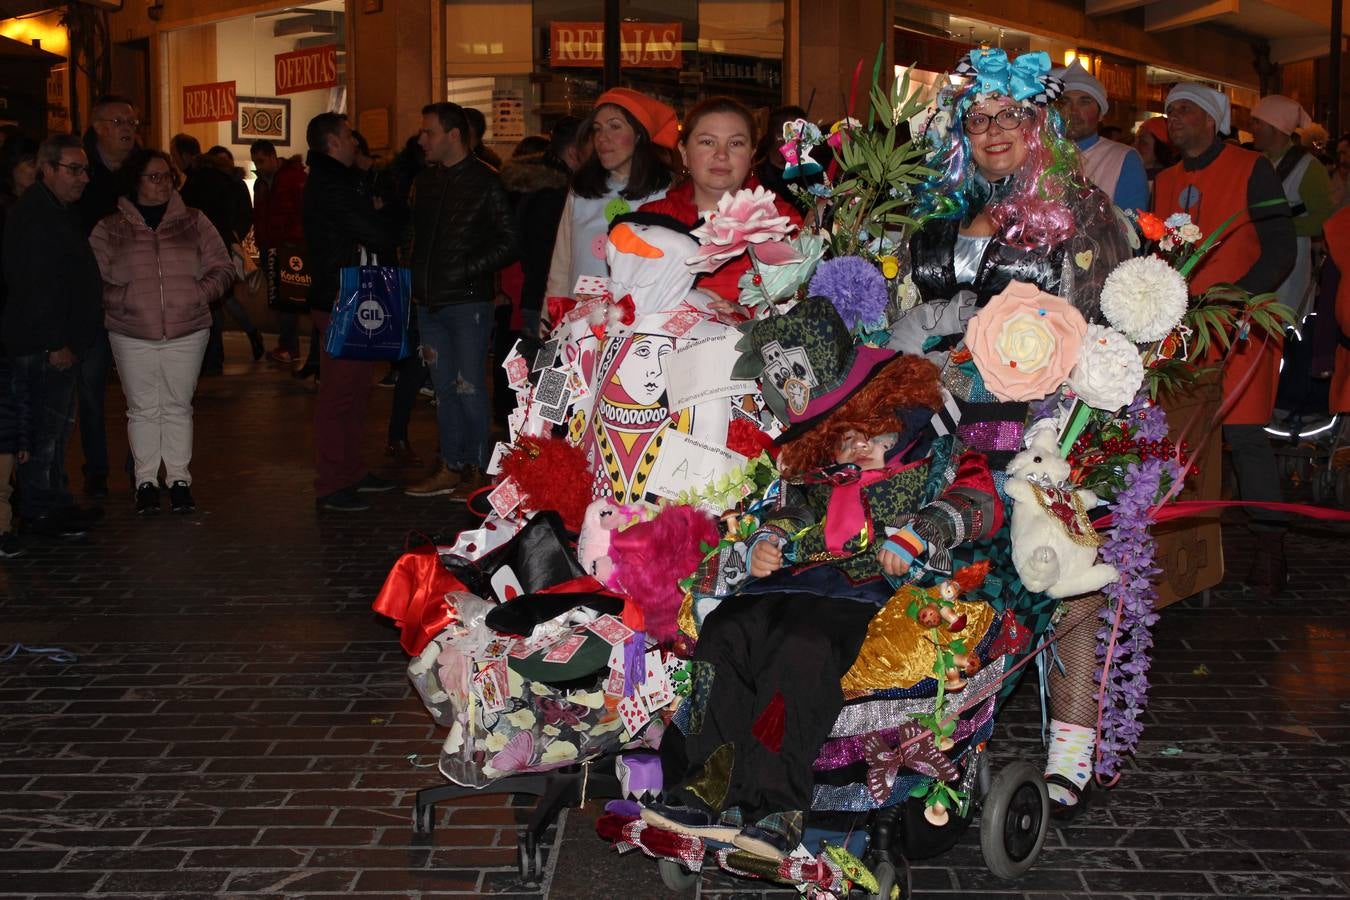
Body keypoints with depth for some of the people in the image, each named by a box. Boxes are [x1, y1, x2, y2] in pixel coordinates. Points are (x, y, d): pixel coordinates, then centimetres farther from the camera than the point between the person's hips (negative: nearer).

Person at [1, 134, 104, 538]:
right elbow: (36, 286, -23)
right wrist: (55, 344, -22)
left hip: (62, 343, 11)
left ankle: (55, 502, 27)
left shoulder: (62, 212, 16)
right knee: (45, 428, -4)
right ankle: (40, 510, 5)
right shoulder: (33, 215, -17)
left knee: (58, 424, 17)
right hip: (44, 348, -11)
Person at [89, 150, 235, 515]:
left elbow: (223, 268, 5)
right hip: (132, 335, -1)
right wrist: (121, 299, -12)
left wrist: (200, 293, -10)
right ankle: (146, 482, 13)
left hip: (187, 332, 1)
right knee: (143, 409, 5)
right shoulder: (109, 229, 3)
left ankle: (179, 480, 15)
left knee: (178, 407, 7)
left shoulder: (194, 222, 6)